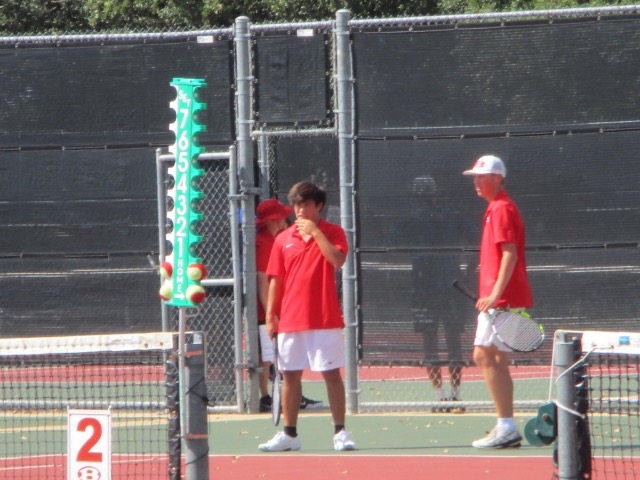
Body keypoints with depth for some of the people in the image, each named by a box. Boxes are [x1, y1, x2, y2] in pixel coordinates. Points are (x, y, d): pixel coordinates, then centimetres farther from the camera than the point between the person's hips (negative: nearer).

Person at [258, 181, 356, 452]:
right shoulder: (283, 239, 9)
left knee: (332, 374, -4)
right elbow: (275, 280, 10)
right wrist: (270, 316, 4)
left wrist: (315, 232, -17)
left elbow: (338, 260, -17)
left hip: (325, 320, -3)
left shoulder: (333, 233, 2)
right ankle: (289, 434, 12)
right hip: (291, 319, 3)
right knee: (290, 375, 6)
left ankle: (340, 432, 0)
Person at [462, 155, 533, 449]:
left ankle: (506, 427, -13)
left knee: (484, 356, -12)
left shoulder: (502, 209, -12)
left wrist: (495, 295, -25)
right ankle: (507, 430, 12)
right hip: (501, 300, 10)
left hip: (502, 300, -10)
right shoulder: (497, 208, 19)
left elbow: (510, 254, -20)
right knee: (496, 360, 11)